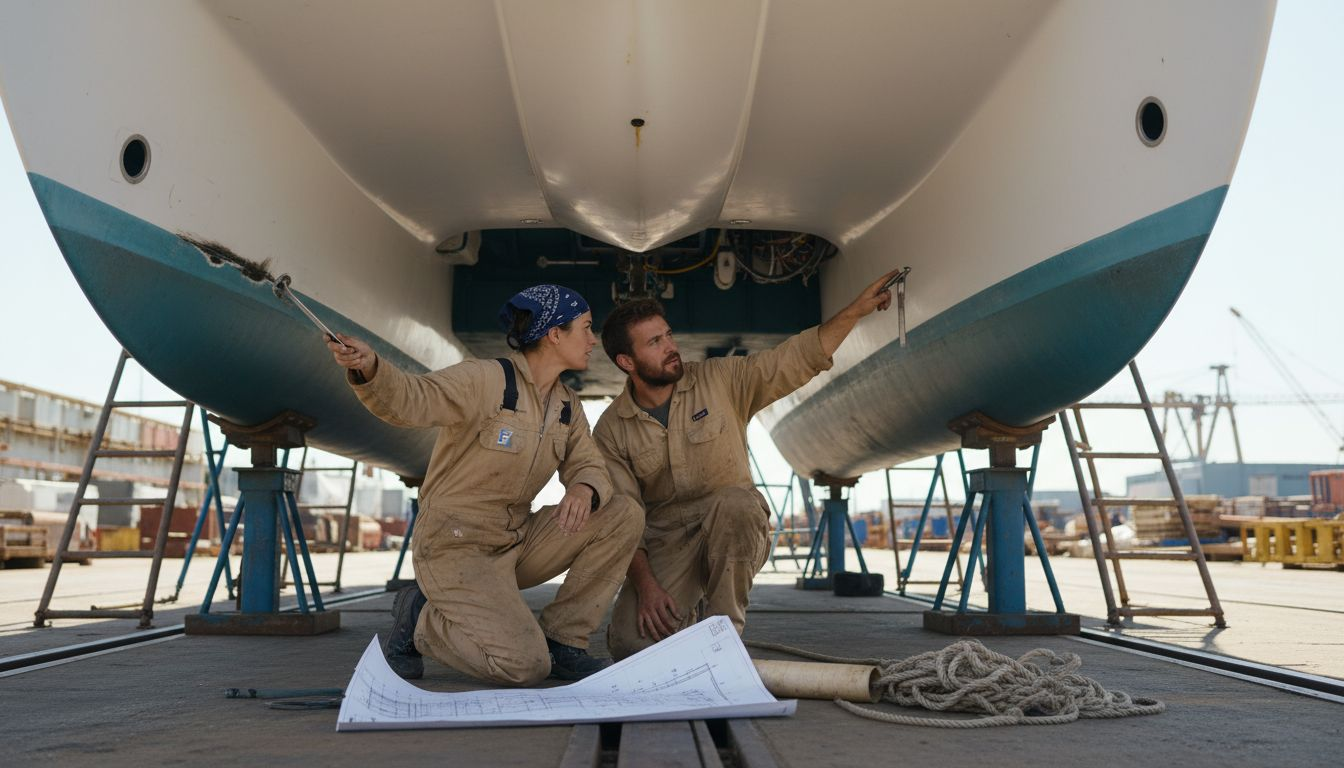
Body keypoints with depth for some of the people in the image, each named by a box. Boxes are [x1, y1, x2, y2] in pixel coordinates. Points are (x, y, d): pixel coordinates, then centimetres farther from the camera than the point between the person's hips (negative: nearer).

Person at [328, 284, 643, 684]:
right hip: (456, 545, -7)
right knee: (524, 666, -23)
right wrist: (368, 367, -52)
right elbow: (408, 399, -29)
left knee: (624, 514, -9)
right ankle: (421, 618, 3)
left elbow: (589, 467, 3)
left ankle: (561, 640, 0)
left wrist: (584, 490, -23)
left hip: (517, 542, 7)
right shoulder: (486, 379, -15)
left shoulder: (567, 405, 8)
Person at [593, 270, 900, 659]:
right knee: (630, 641, -22)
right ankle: (681, 614, 15)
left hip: (735, 533, 0)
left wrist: (856, 310, -13)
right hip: (664, 542, 1)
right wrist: (644, 584, -16)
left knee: (734, 503, -37)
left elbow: (796, 359, -5)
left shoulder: (721, 379, -2)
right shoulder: (611, 431, -2)